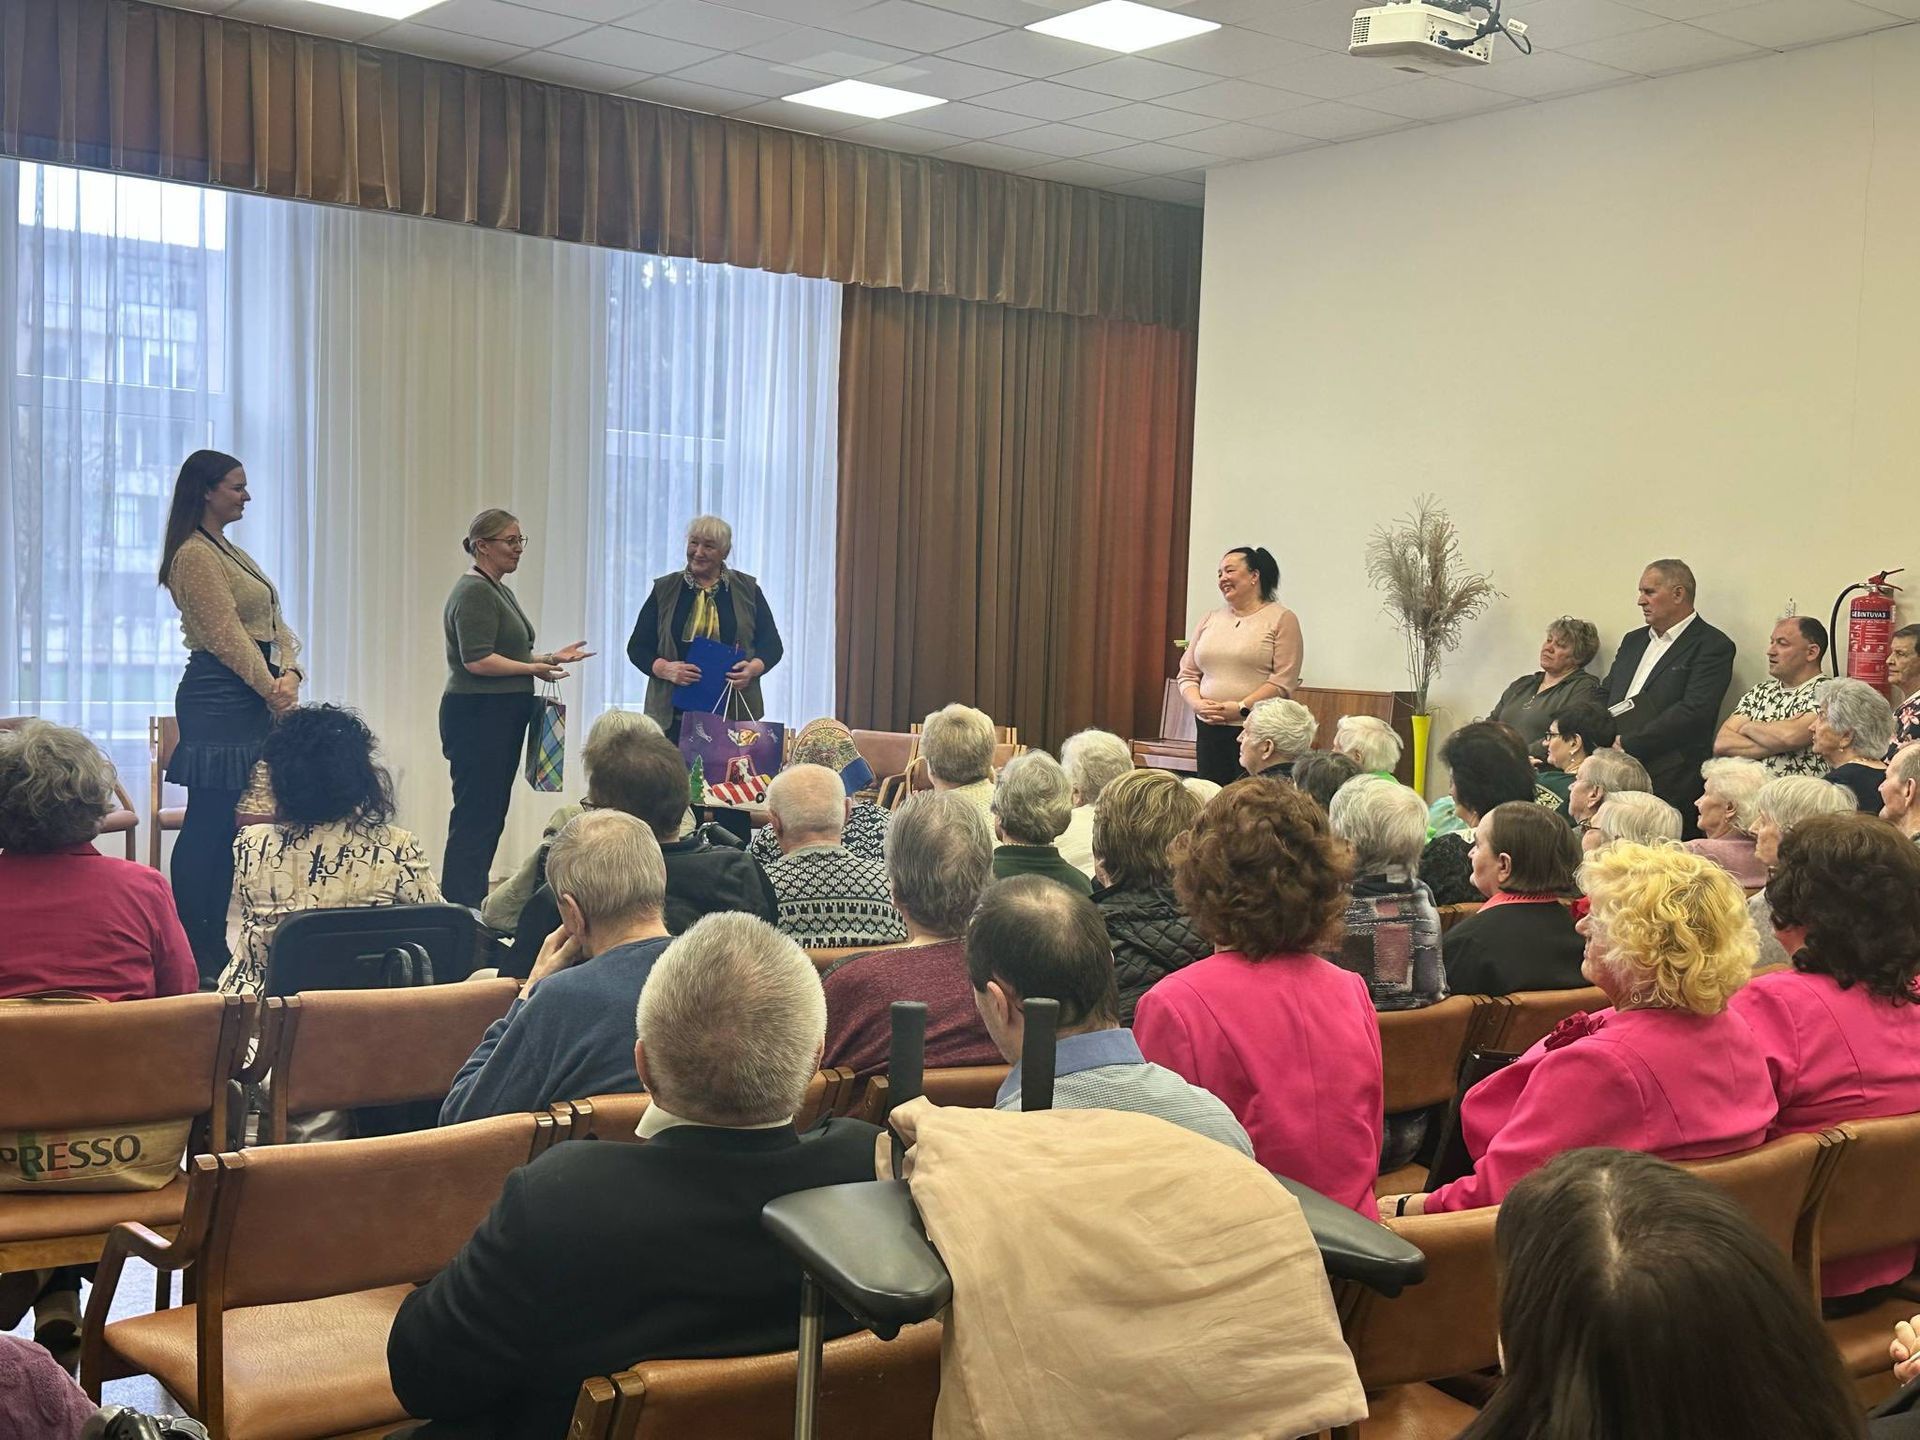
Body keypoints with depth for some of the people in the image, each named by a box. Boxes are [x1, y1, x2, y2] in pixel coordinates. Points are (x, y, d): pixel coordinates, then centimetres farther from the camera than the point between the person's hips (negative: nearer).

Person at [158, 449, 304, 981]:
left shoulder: (232, 552, 21)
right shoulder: (195, 556, -9)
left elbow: (275, 624, 14)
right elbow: (226, 637, -15)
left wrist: (291, 674, -4)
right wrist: (273, 690, -14)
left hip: (252, 698, 10)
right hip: (218, 700, -10)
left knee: (229, 823, 10)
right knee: (208, 823, -7)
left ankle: (214, 946, 15)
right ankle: (193, 952, -3)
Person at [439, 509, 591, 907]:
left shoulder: (498, 590, 18)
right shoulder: (473, 593, -14)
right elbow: (477, 661, -22)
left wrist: (552, 657, 14)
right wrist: (534, 669, -18)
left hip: (502, 718, 10)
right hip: (478, 716, -10)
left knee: (491, 814, 11)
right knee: (475, 814, -9)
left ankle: (472, 904, 15)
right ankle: (460, 907, -7)